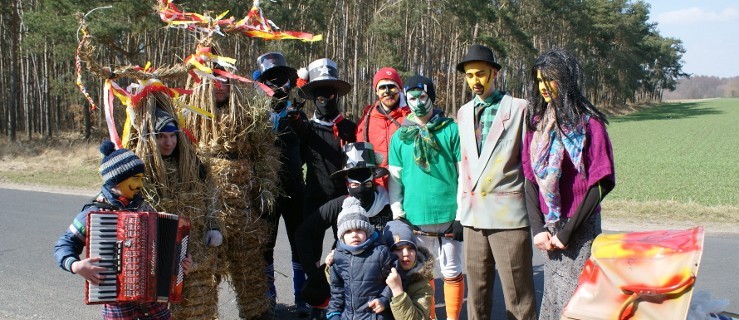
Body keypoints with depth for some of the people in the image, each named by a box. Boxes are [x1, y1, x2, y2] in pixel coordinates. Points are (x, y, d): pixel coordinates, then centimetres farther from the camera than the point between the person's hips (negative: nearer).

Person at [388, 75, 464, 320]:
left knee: (452, 272, 4)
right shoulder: (399, 137, 7)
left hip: (450, 215, -2)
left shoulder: (451, 130, -1)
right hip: (415, 217, 2)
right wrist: (397, 213, 3)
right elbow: (395, 179, 9)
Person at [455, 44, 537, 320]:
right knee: (476, 290, 11)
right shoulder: (464, 113, 15)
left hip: (508, 212, -5)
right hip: (473, 213, 5)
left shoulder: (518, 108, -2)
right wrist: (461, 206, 13)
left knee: (518, 292, -3)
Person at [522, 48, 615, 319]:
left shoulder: (588, 122, -8)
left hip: (578, 226, -5)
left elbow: (600, 183, -12)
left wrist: (566, 232, -13)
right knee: (551, 294, 9)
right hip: (547, 226, 5)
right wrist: (538, 228, -4)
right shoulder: (537, 123, 9)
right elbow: (530, 177, 7)